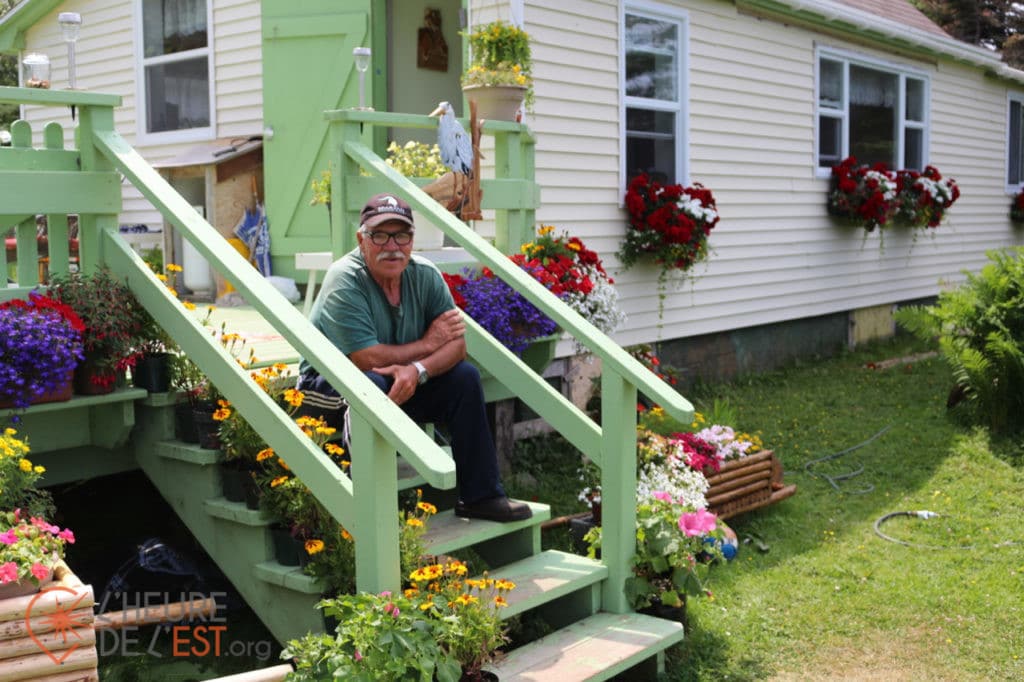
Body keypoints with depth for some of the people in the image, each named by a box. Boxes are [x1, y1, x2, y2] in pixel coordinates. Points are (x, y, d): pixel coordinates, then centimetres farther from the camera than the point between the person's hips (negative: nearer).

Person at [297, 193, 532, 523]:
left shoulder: (425, 275, -4)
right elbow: (366, 360, -29)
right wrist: (427, 344, -16)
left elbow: (456, 345, -12)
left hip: (408, 384, 6)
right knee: (371, 385, -36)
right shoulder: (344, 280, -22)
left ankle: (481, 496, -4)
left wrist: (417, 370, -33)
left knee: (465, 377, -11)